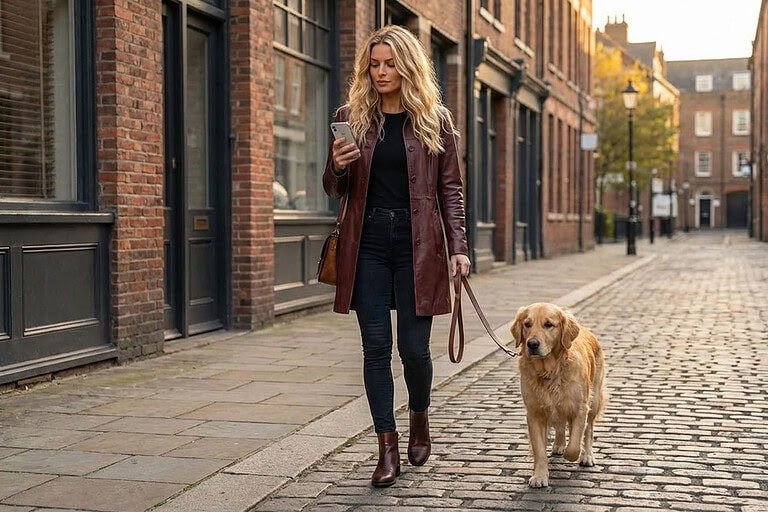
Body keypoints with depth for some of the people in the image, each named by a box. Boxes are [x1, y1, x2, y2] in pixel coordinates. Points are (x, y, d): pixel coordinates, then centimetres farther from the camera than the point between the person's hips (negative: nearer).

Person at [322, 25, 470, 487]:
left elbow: (451, 189, 4)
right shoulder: (351, 118, 8)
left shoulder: (436, 120, 4)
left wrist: (459, 247, -5)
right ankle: (388, 448, 9)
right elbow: (335, 190, 12)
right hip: (367, 242, 2)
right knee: (377, 346, 0)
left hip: (418, 243, -1)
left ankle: (420, 418, 30)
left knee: (414, 346, 0)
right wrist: (337, 167, -11)